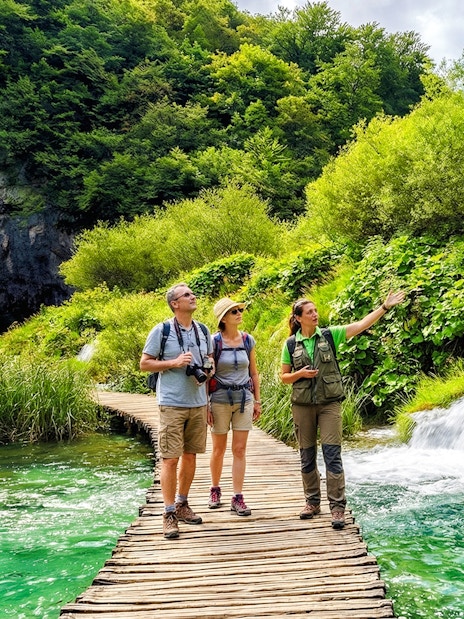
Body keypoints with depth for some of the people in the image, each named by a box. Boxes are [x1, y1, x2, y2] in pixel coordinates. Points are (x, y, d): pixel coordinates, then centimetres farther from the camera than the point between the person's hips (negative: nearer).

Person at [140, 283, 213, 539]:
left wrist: (208, 368, -2)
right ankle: (169, 513, 3)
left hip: (198, 403, 6)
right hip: (172, 404, -5)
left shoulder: (203, 331, 9)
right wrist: (174, 363, -16)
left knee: (190, 456, 13)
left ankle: (182, 504, 27)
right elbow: (144, 364, -5)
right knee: (170, 459, -4)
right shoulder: (161, 331, -7)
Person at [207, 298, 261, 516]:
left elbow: (254, 373, 11)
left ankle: (238, 498, 6)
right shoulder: (214, 342, -7)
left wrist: (257, 401, 10)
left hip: (244, 398, 3)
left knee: (240, 449, 1)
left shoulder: (248, 340, 4)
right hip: (220, 399, -2)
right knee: (218, 449, 9)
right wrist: (206, 405, -8)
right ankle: (215, 490, 30)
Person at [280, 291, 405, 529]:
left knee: (332, 454, -6)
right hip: (302, 405, 1)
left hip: (329, 403, -1)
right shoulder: (290, 344, 1)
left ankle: (337, 507, -1)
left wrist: (385, 307, -14)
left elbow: (361, 324, -7)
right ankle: (312, 502, 23)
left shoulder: (329, 335, 0)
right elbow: (284, 377, 7)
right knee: (307, 456, 8)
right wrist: (300, 373, -13)